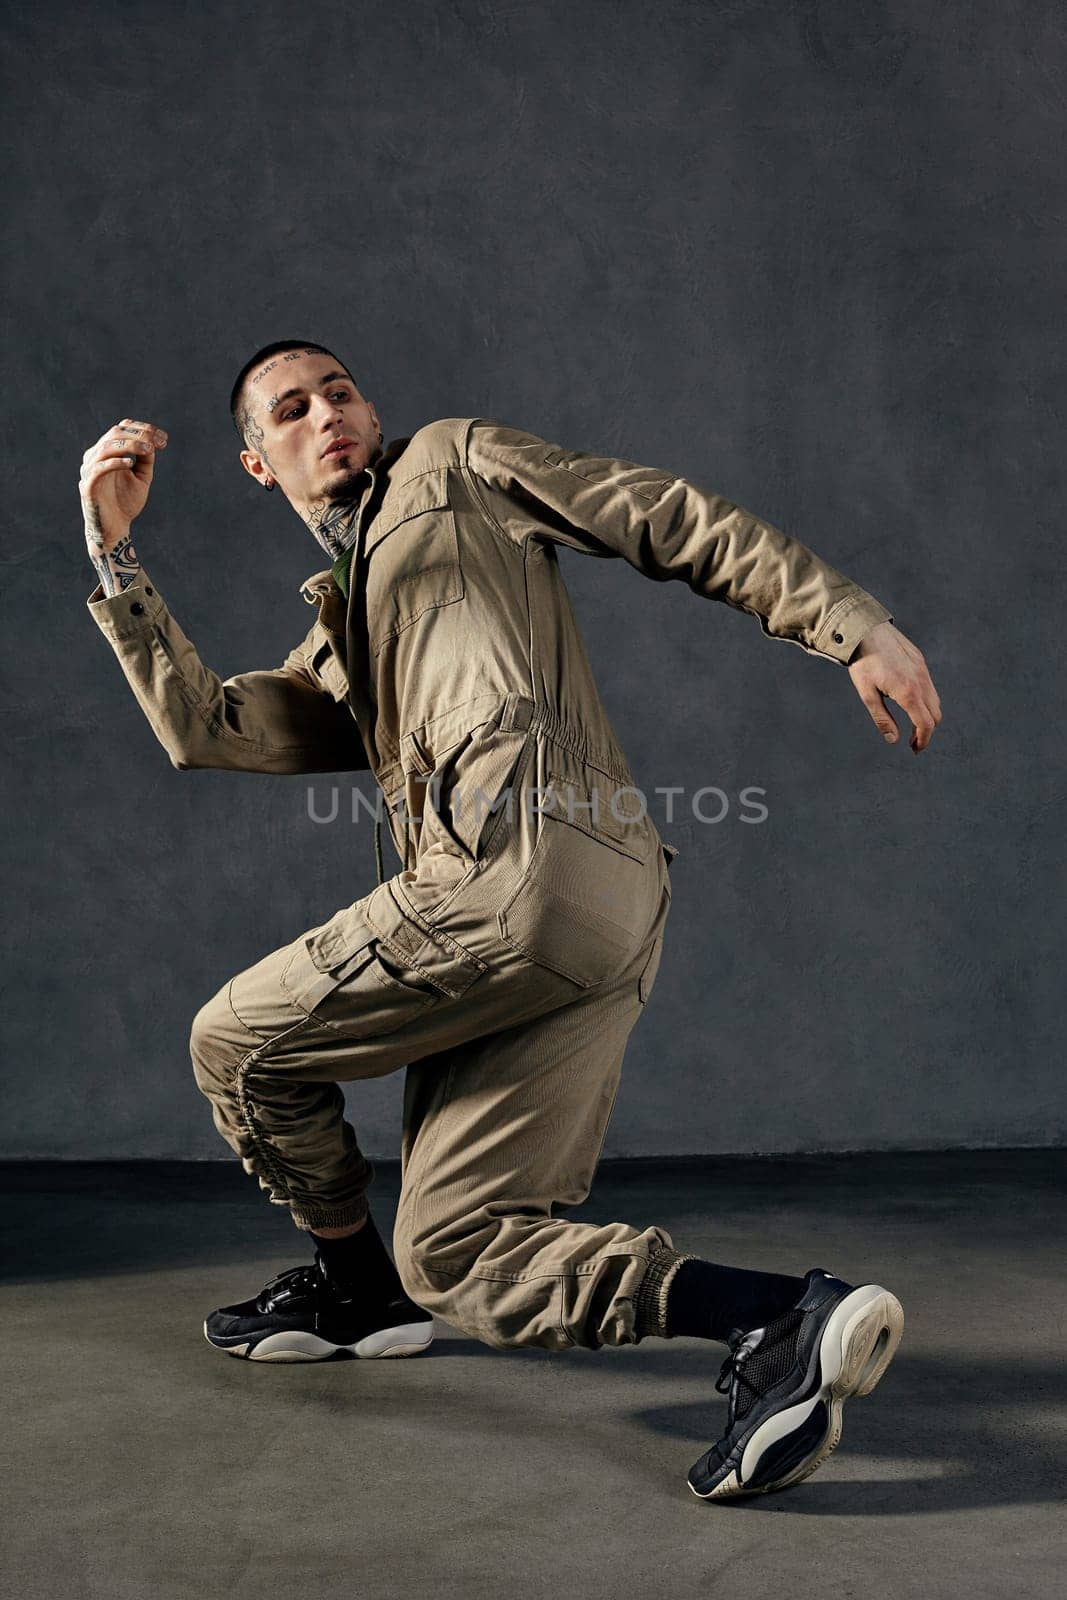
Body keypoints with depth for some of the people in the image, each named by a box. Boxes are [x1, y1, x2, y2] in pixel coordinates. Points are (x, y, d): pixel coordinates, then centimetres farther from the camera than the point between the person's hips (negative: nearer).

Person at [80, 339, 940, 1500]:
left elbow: (683, 525, 12)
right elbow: (204, 730, 16)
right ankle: (786, 1318, -11)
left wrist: (853, 625, -1)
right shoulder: (332, 654, 36)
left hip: (532, 852, -8)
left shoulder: (455, 462, 20)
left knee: (235, 1042, 4)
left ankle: (353, 1277, 25)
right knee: (457, 1257, 2)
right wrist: (114, 547, 18)